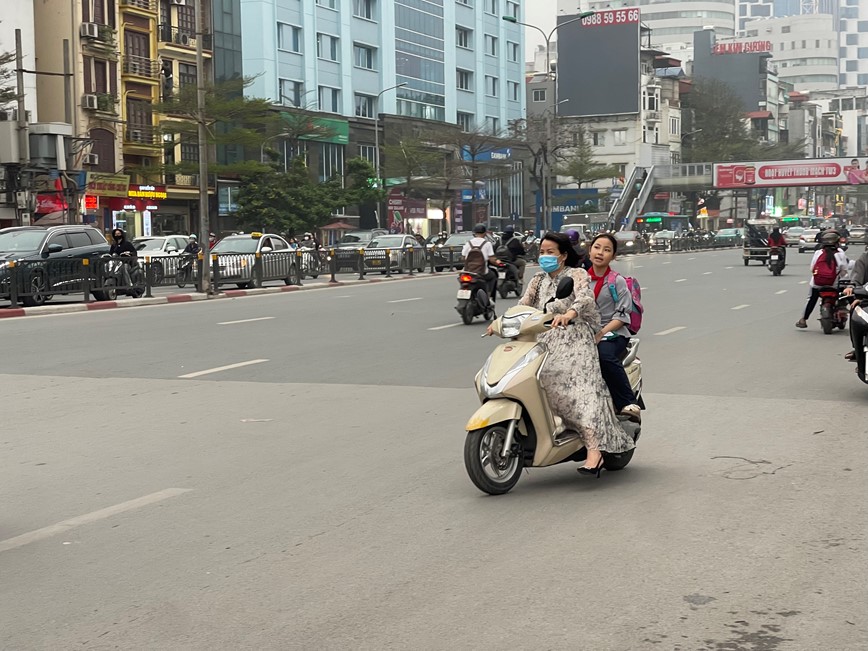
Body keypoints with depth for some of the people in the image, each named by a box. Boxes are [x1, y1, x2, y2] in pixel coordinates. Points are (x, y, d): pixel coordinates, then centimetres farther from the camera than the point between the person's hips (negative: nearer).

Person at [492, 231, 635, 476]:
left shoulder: (577, 275, 2)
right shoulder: (539, 280, 21)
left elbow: (585, 299, -18)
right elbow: (522, 305, 10)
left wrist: (569, 314, -40)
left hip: (574, 339, -6)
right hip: (545, 341, 7)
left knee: (578, 385, -27)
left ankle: (594, 450, -38)